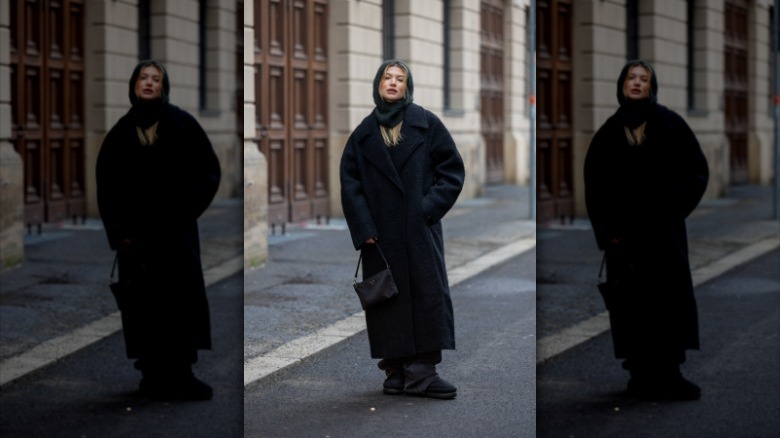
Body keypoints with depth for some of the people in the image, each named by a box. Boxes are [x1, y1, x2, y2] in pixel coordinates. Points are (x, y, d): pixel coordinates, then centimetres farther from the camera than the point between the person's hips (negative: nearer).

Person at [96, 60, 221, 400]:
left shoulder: (181, 124, 4)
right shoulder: (120, 133, 9)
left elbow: (208, 171, 3)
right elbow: (106, 185, 9)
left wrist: (185, 207, -8)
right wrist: (118, 231, 0)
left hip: (176, 230, -1)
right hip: (136, 234, 1)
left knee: (182, 298, -4)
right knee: (143, 304, -1)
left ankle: (180, 373, 0)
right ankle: (153, 374, 4)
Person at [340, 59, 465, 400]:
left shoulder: (427, 124, 5)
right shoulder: (363, 133, 8)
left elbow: (452, 169, 4)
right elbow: (349, 181, 6)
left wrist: (430, 207, -8)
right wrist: (363, 227, -4)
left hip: (420, 229, -1)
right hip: (381, 232, 1)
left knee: (427, 293, -5)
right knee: (388, 298, 2)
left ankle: (421, 372, -3)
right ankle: (396, 370, 7)